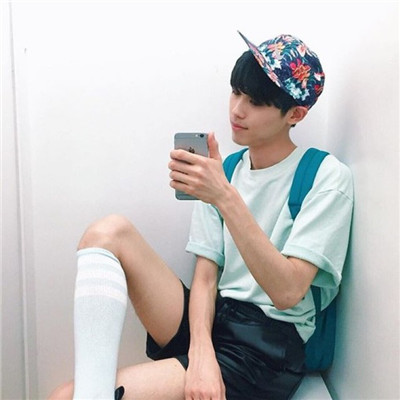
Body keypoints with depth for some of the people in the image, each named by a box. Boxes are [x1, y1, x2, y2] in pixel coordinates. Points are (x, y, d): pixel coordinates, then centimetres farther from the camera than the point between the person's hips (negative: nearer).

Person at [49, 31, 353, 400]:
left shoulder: (327, 176, -6)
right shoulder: (221, 170, 8)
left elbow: (287, 292, -18)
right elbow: (206, 277, 2)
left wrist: (226, 198, -27)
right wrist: (201, 351, -17)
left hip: (268, 346, -6)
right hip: (208, 319, 6)